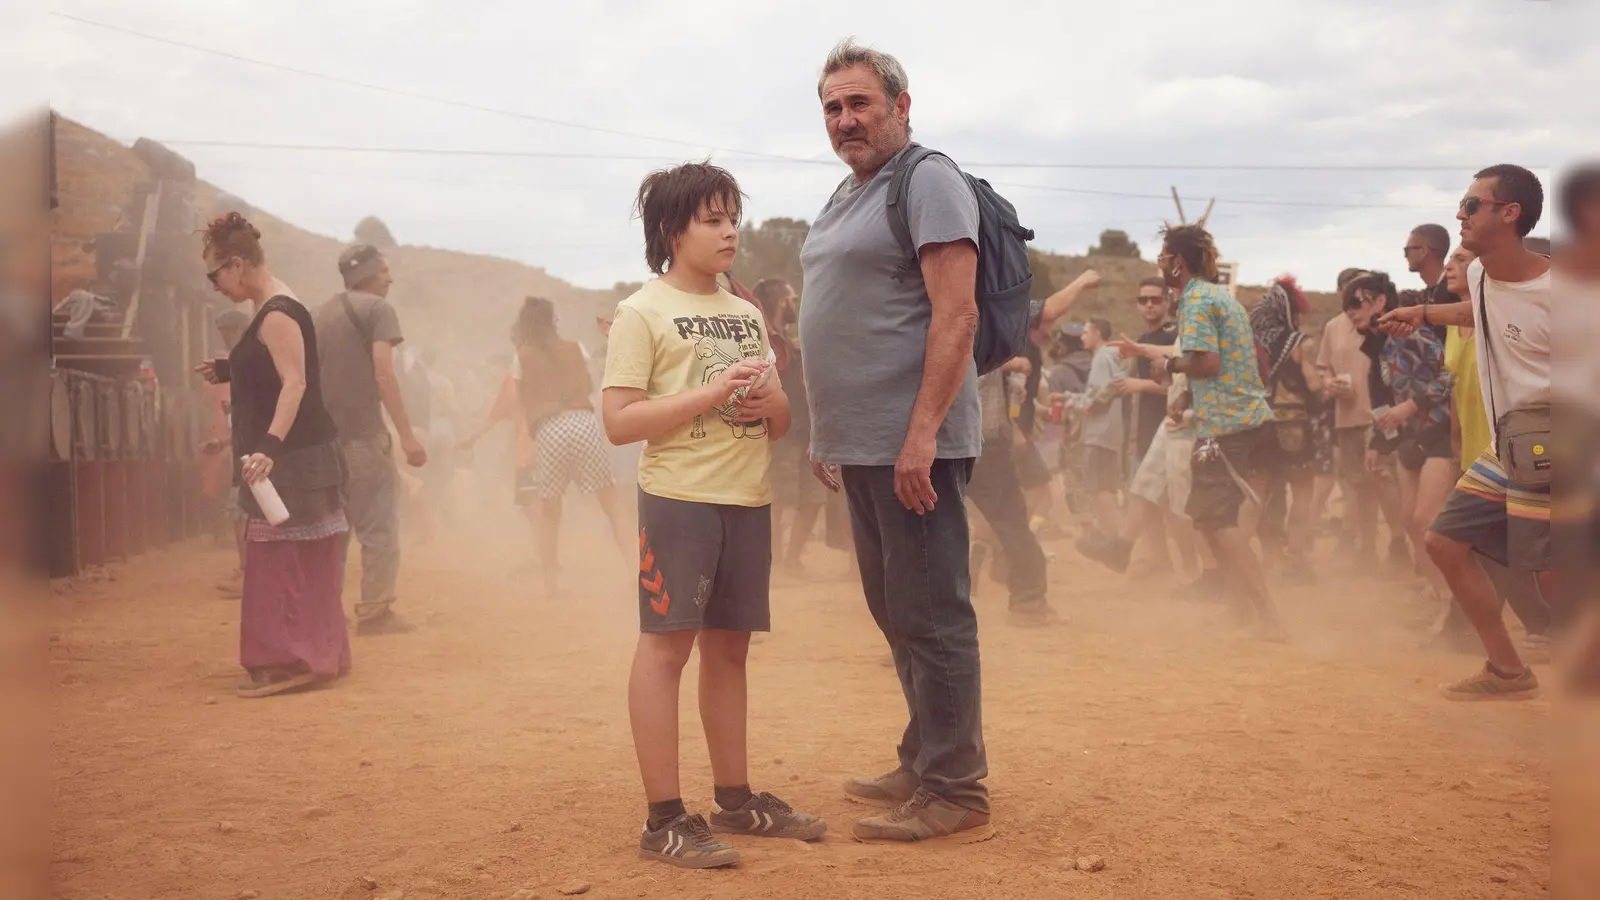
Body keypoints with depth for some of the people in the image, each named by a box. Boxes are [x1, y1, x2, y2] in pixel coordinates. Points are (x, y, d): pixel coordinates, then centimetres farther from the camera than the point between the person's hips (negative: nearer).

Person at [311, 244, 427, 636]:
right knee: (380, 526, -3)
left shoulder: (319, 315, 18)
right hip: (362, 434, -7)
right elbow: (384, 373, -16)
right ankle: (374, 612, -4)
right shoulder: (377, 308, -4)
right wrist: (407, 436, -18)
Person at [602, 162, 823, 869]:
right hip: (679, 498, -6)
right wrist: (712, 392, -19)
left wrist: (772, 403, -4)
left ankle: (735, 798, 21)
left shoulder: (747, 315, 16)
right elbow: (619, 422, -12)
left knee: (728, 646, 12)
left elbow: (779, 424, 20)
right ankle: (663, 819, -1)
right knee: (666, 644, -6)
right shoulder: (642, 314, -4)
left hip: (748, 499, 6)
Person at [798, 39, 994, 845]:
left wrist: (921, 434, -24)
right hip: (862, 444, 10)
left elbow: (955, 314, -18)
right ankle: (921, 768, 27)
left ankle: (954, 797, 4)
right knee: (893, 611, 15)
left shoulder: (928, 182, -9)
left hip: (912, 444, -10)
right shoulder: (843, 199, 19)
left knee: (931, 618, -5)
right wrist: (828, 432, 20)